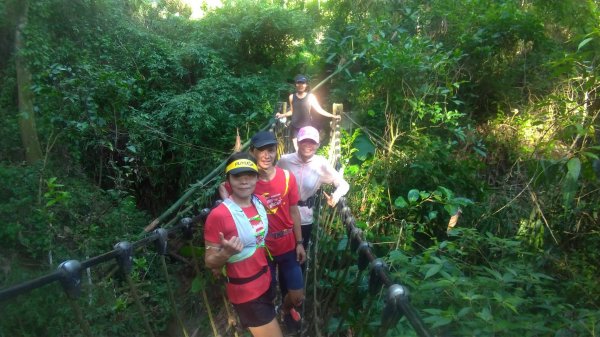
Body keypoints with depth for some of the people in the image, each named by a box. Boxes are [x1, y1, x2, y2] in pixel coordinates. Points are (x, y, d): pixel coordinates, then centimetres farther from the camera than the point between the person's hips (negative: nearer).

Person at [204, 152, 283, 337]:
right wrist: (226, 253, -34)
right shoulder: (218, 215, -23)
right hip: (245, 291, -7)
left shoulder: (260, 202, -5)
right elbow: (209, 262, -16)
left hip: (266, 281, 7)